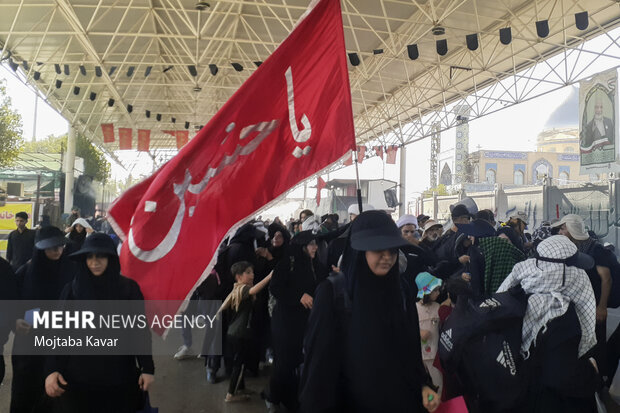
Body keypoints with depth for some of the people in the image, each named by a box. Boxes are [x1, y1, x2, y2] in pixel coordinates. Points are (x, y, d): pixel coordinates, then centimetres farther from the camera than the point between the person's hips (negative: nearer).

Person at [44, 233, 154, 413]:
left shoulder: (129, 288, -3)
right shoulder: (72, 289, 0)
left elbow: (141, 330, -2)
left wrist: (148, 368, -6)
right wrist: (52, 370, -12)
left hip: (119, 377, 0)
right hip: (77, 377, 1)